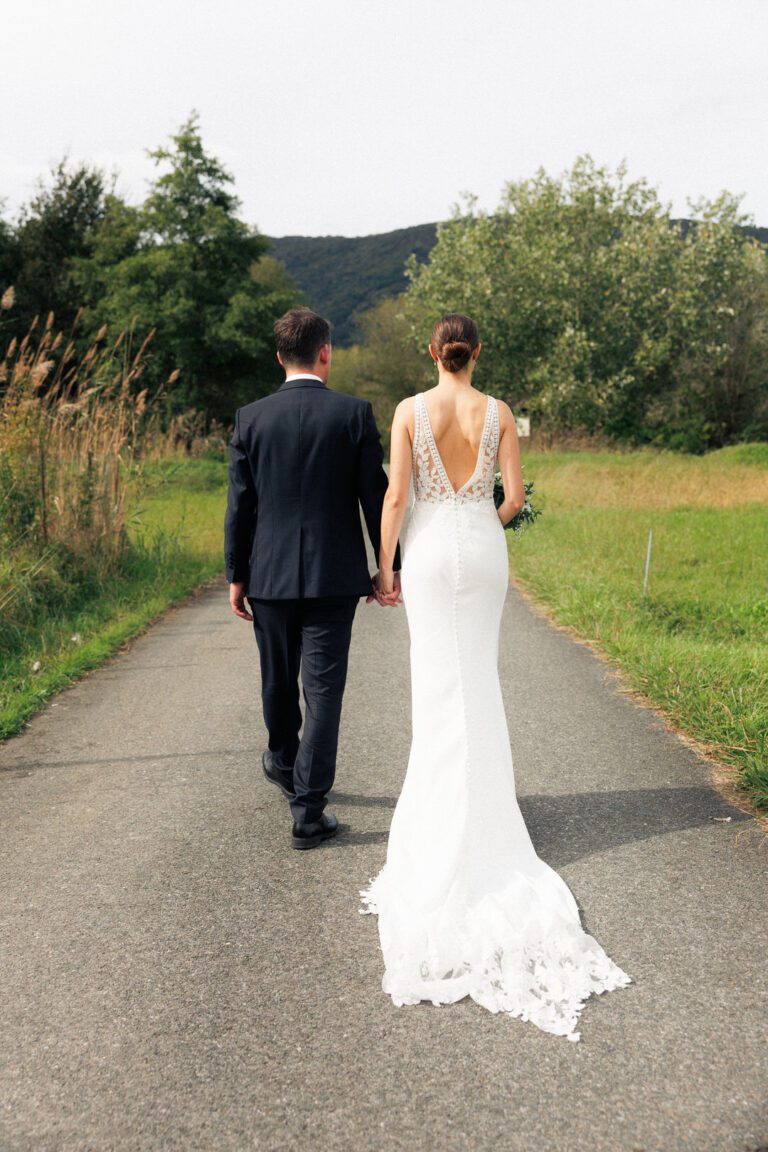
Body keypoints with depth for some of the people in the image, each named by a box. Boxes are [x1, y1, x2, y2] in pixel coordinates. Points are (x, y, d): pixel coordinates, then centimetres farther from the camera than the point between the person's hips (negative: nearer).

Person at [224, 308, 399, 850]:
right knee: (323, 689, 1)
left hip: (269, 575, 3)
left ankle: (284, 761, 46)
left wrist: (236, 575, 9)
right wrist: (387, 567, 5)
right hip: (334, 576, -2)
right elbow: (375, 496, -5)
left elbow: (239, 505, 1)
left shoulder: (250, 418, -1)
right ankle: (308, 810, 1)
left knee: (278, 680, 21)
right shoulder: (354, 413, -6)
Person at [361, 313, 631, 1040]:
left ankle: (440, 810, 7)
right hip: (484, 547, 2)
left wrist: (384, 566, -2)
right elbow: (514, 496, -2)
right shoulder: (498, 413, 0)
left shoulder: (410, 410, -6)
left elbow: (395, 495, -9)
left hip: (430, 548, -2)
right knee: (479, 676, 14)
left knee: (439, 681, 4)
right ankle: (477, 802, 20)